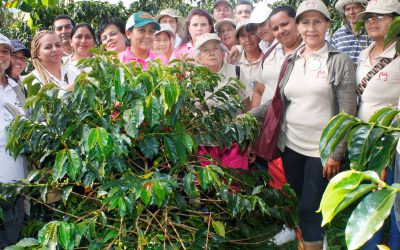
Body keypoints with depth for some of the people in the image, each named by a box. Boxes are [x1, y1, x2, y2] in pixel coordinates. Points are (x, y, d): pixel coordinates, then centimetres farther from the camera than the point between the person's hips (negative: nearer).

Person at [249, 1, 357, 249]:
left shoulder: (340, 62, -4)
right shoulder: (291, 61, 9)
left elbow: (347, 113, -7)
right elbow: (278, 101, 12)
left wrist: (336, 153, -12)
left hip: (322, 149, -4)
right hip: (290, 145, 4)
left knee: (310, 209, -1)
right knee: (300, 203, 13)